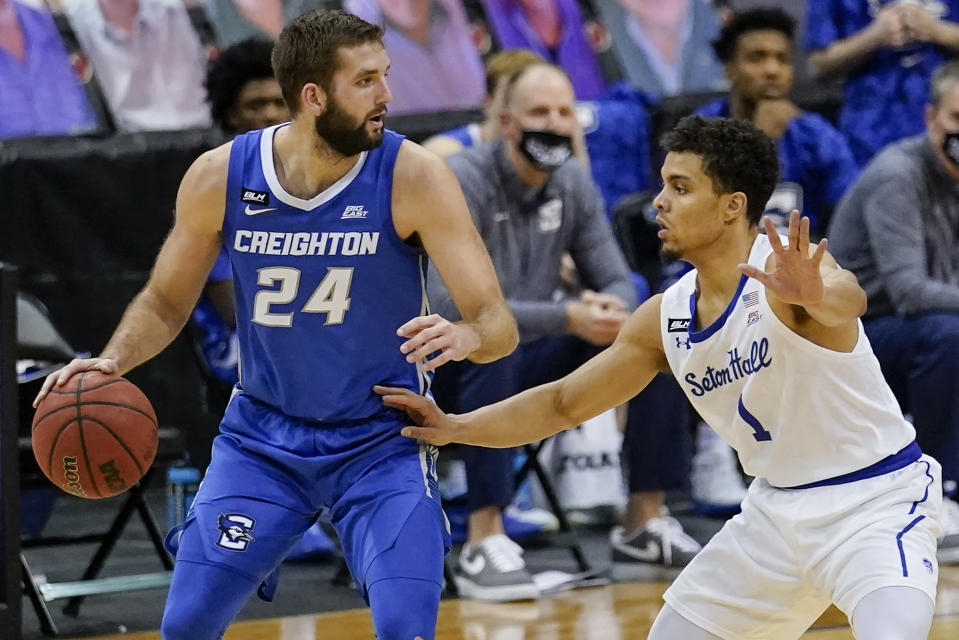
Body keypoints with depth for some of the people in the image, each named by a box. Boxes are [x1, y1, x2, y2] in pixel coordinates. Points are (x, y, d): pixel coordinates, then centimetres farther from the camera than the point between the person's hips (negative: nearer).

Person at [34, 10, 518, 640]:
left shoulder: (413, 176, -18)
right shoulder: (220, 177, -11)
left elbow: (500, 323, -19)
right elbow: (165, 304, 6)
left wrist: (467, 336, -43)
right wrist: (113, 361, -14)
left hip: (383, 441, -2)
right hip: (263, 437, 2)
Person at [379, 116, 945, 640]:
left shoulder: (784, 267, -21)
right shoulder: (665, 319, 1)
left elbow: (849, 300, -45)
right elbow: (564, 403, 12)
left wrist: (813, 295, -68)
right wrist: (456, 428, 2)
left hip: (877, 501, -8)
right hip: (779, 508, 8)